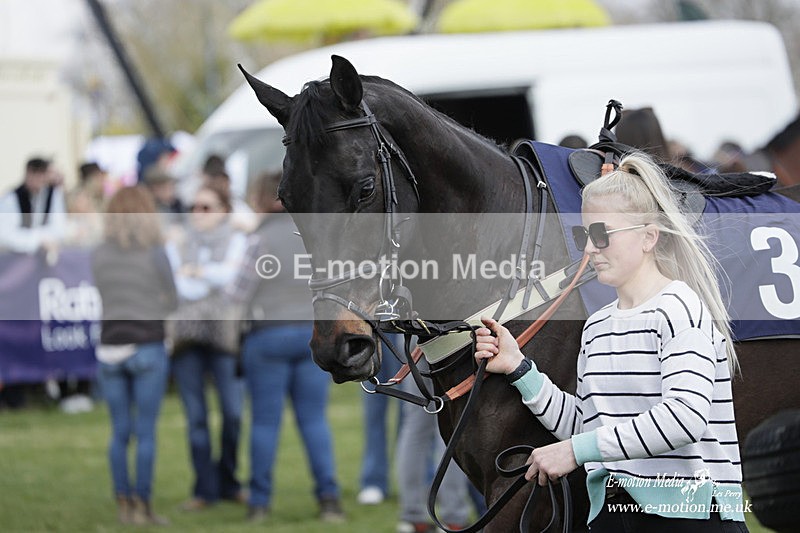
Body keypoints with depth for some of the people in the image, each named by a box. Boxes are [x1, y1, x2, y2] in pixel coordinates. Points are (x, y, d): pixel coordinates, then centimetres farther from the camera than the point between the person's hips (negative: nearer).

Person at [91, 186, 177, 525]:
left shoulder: (98, 256, 3)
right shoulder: (156, 253, -7)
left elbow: (106, 296, 9)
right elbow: (172, 301, 1)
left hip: (110, 348, 4)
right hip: (147, 347, -4)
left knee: (119, 432, 10)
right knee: (145, 432, 1)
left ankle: (123, 504, 12)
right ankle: (142, 506, 1)